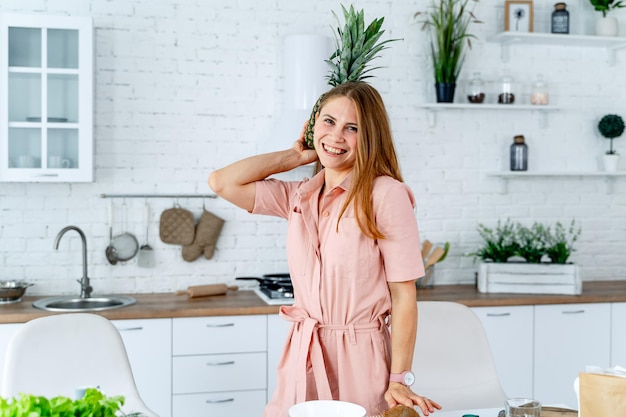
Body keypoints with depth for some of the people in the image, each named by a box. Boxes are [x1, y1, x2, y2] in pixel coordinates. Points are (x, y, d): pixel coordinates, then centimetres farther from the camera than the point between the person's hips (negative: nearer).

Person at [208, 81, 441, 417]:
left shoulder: (386, 194, -11)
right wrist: (296, 155, 5)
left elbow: (404, 295, -11)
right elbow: (221, 182, 1)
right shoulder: (299, 197, 6)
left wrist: (399, 381, -14)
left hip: (360, 359, -5)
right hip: (301, 359, 5)